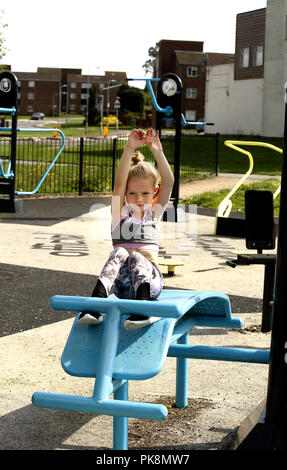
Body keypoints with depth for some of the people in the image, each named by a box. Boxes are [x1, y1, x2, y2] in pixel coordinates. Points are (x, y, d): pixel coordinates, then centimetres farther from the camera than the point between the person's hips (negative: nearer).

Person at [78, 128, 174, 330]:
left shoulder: (154, 212, 17)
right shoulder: (120, 212, 14)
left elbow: (169, 182, 1)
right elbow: (119, 183, -4)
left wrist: (158, 152, -13)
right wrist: (130, 149, -16)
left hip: (149, 277, 0)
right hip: (122, 285, 0)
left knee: (136, 257, -31)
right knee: (119, 253, -31)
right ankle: (97, 300, -49)